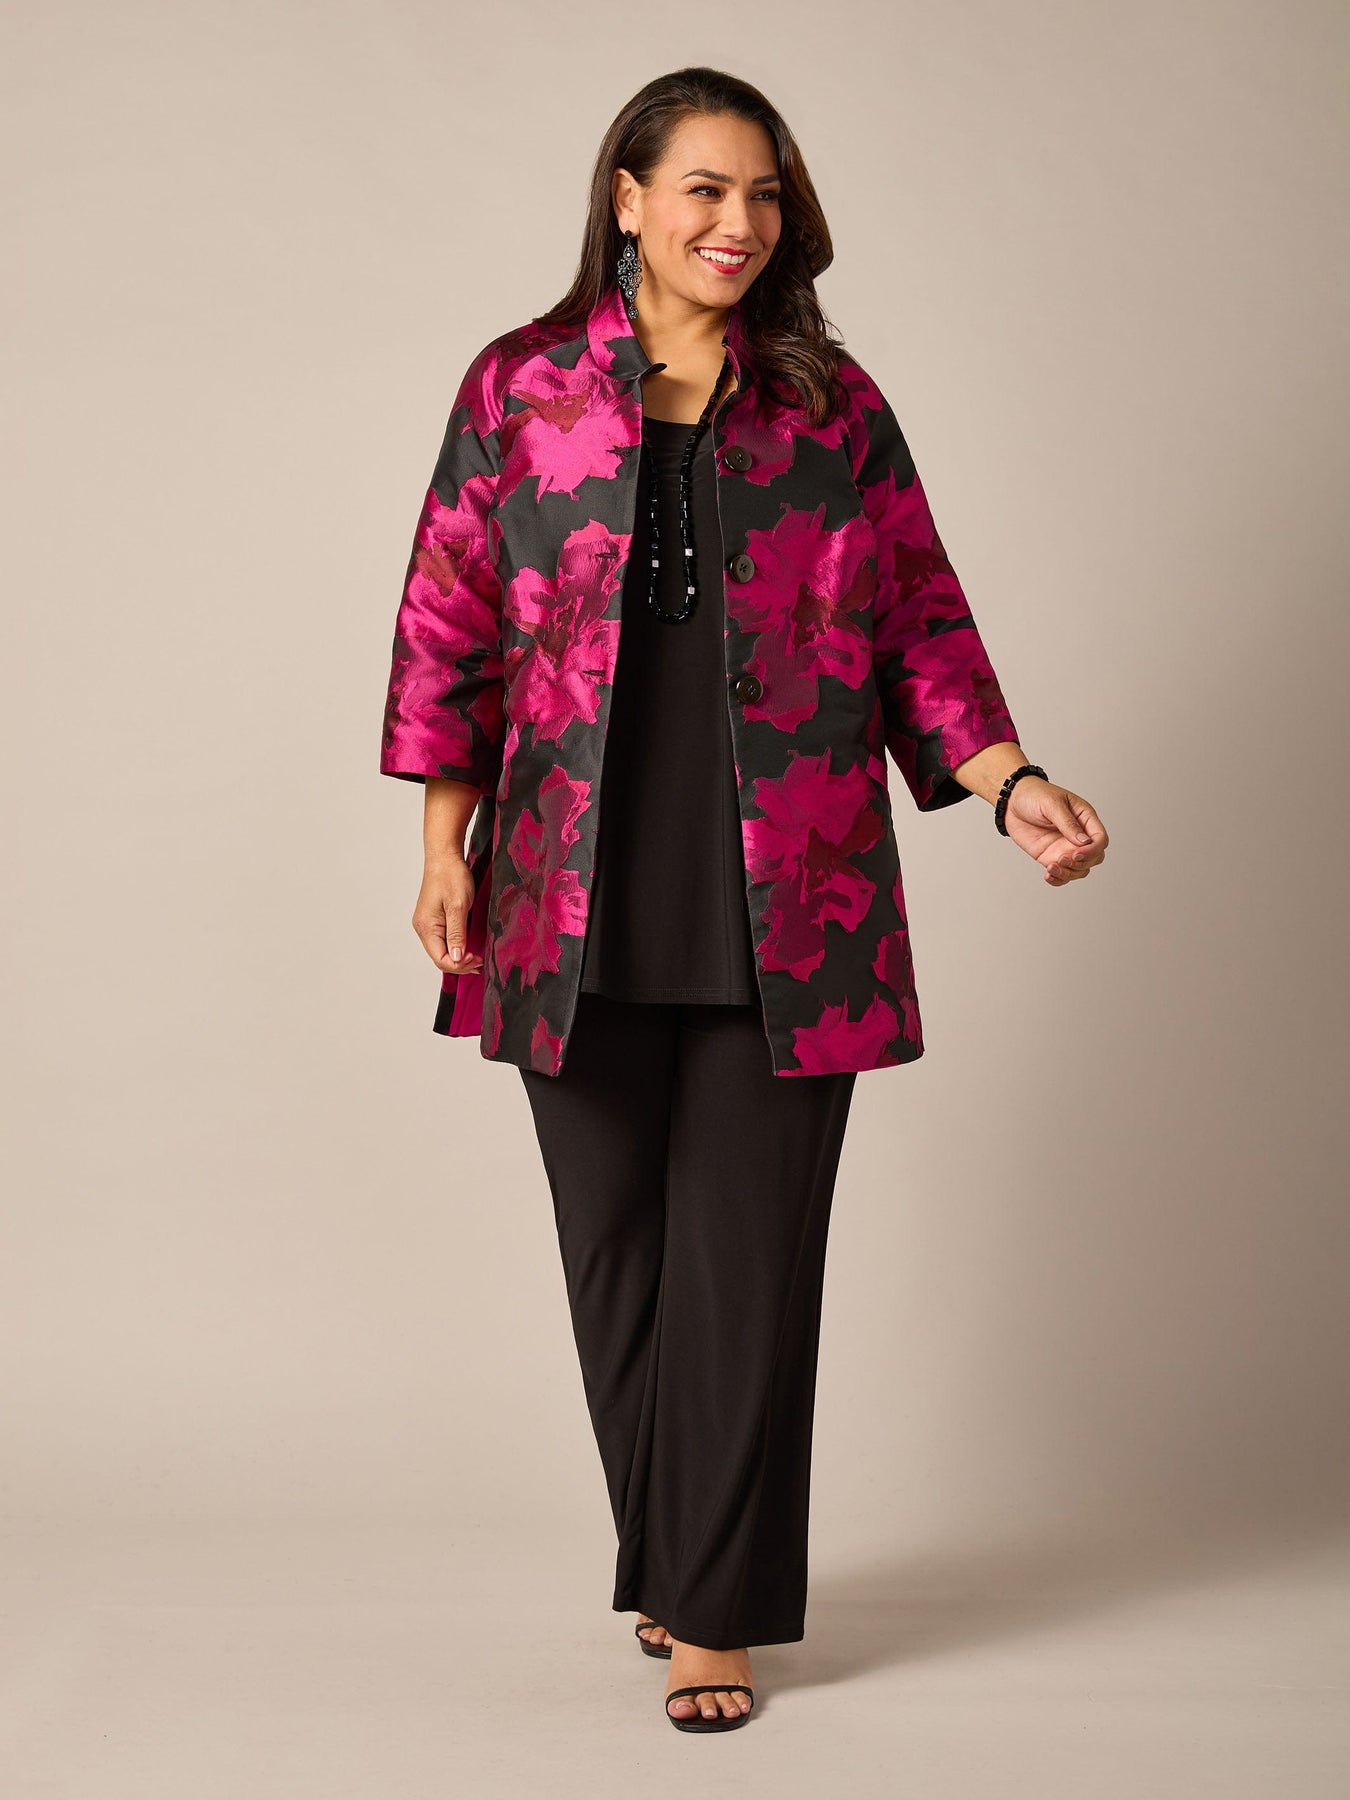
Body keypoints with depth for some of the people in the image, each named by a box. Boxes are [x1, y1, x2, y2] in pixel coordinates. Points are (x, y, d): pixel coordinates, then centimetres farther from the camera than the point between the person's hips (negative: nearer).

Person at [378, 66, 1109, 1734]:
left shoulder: (834, 406, 7)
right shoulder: (520, 388, 5)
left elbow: (919, 622, 8)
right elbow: (450, 621, 7)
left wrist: (1012, 782, -5)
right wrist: (444, 844, 3)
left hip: (785, 909, 0)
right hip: (580, 907, 0)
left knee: (751, 1256, 0)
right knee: (617, 1249, 8)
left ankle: (718, 1611, 11)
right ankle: (666, 1562, 27)